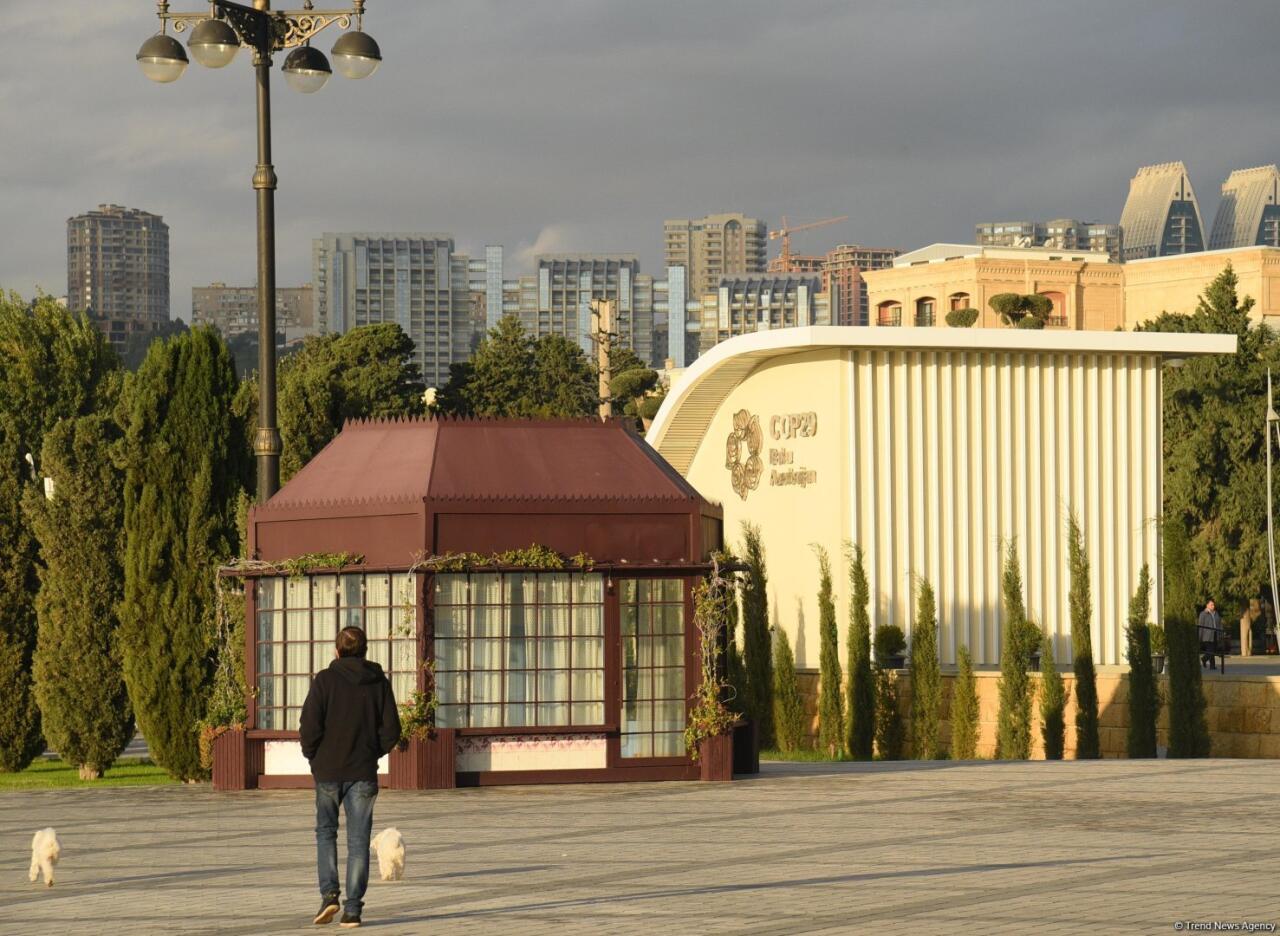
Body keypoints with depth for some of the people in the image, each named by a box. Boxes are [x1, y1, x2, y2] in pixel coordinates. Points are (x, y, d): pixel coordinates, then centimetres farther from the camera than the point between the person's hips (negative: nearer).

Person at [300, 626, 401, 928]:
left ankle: (329, 893, -2)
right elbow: (391, 730, 0)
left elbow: (310, 725, -12)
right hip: (364, 773, 1)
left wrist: (313, 756, 4)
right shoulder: (379, 682, 2)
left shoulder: (325, 680, -6)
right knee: (358, 840, 5)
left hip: (329, 770, -1)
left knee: (326, 832, 15)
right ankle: (353, 908, 0)